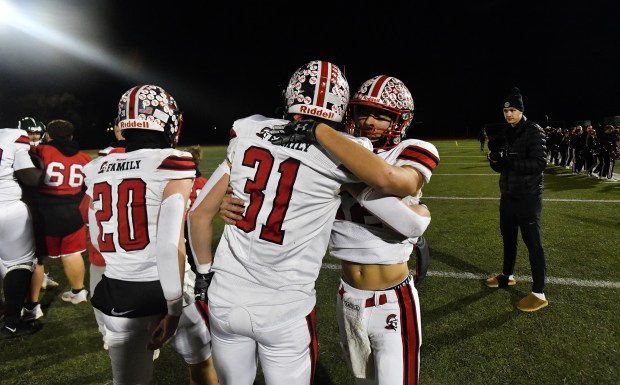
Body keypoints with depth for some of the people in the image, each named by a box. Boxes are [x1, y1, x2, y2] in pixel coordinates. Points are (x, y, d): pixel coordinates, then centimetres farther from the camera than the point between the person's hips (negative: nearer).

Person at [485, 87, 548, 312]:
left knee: (532, 242, -4)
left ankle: (539, 294, 4)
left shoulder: (534, 131, -11)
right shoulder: (506, 133, 10)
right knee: (508, 236, 18)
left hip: (528, 195, -7)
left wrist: (509, 162, -26)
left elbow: (540, 163, -20)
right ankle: (507, 276, 37)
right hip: (508, 194, 7)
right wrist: (494, 158, -10)